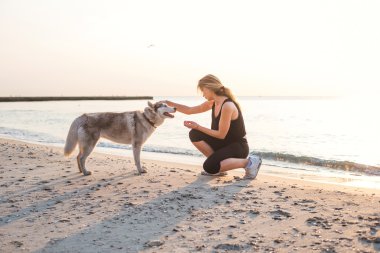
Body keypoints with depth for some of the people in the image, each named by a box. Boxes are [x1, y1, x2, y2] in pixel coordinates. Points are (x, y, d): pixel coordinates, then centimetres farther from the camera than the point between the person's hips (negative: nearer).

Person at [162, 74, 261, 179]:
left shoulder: (227, 106, -24)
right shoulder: (213, 103, 3)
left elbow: (221, 134, -21)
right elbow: (190, 110, 13)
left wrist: (198, 127, -15)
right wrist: (170, 103, 7)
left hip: (238, 146, -8)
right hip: (223, 143, 8)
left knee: (210, 167, -27)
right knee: (194, 135, -6)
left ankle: (248, 162, -11)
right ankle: (217, 164, 4)